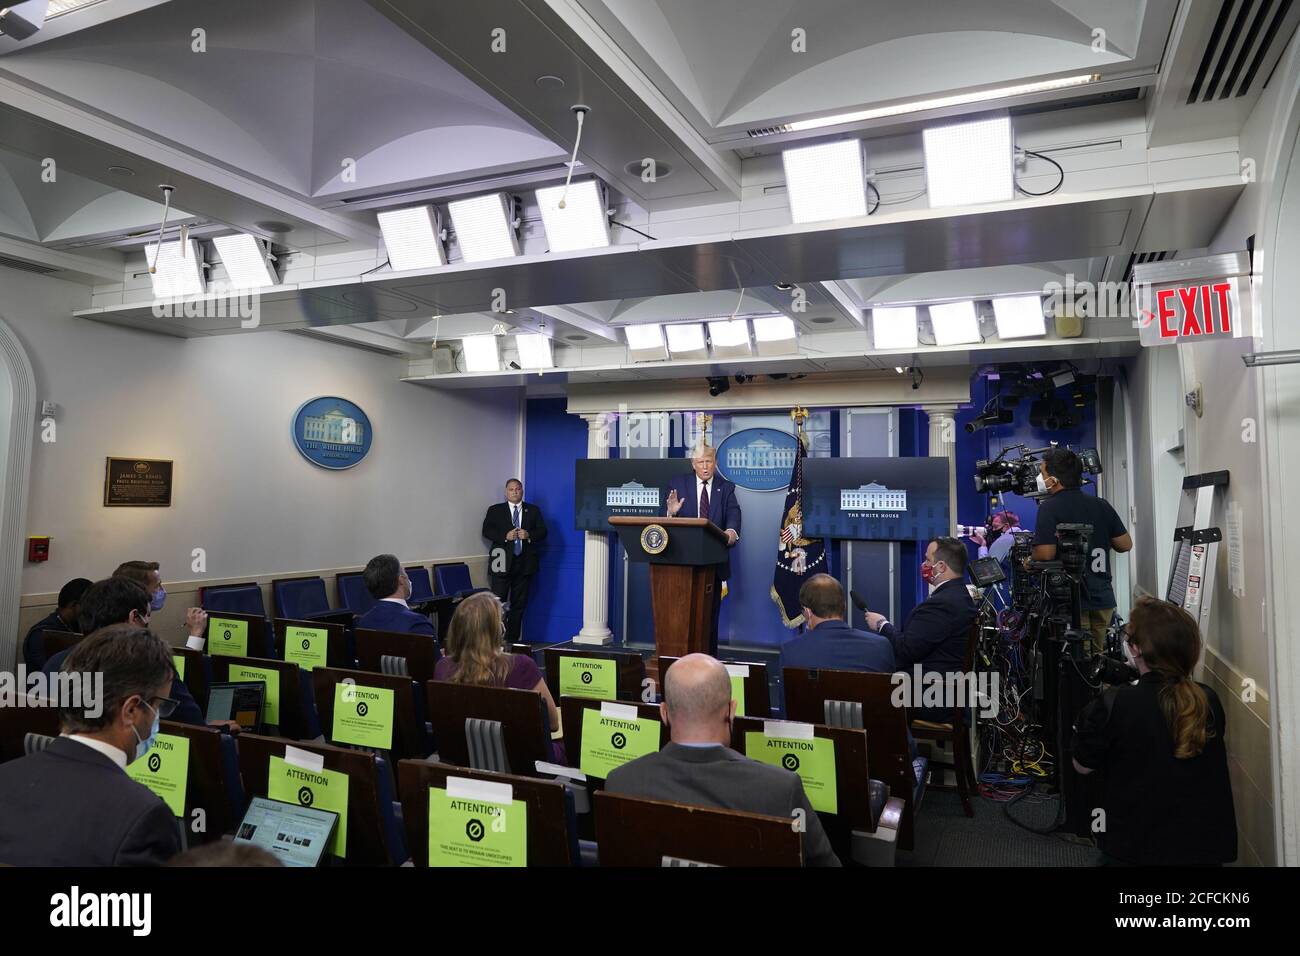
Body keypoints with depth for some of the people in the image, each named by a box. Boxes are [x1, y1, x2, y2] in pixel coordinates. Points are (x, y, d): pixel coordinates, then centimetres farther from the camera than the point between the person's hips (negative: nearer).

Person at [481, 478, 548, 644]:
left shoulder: (533, 510, 12)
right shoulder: (495, 510, 8)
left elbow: (542, 532, 6)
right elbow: (486, 531, -2)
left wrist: (529, 535, -13)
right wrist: (505, 536, -16)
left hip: (524, 563, 2)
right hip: (502, 562, -2)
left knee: (519, 604, 6)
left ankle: (512, 640, 15)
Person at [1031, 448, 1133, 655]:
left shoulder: (1049, 508, -13)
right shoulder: (1101, 505, 4)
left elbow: (1045, 554, -20)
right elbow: (1125, 545, 7)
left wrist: (1029, 561, 0)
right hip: (1103, 599, 6)